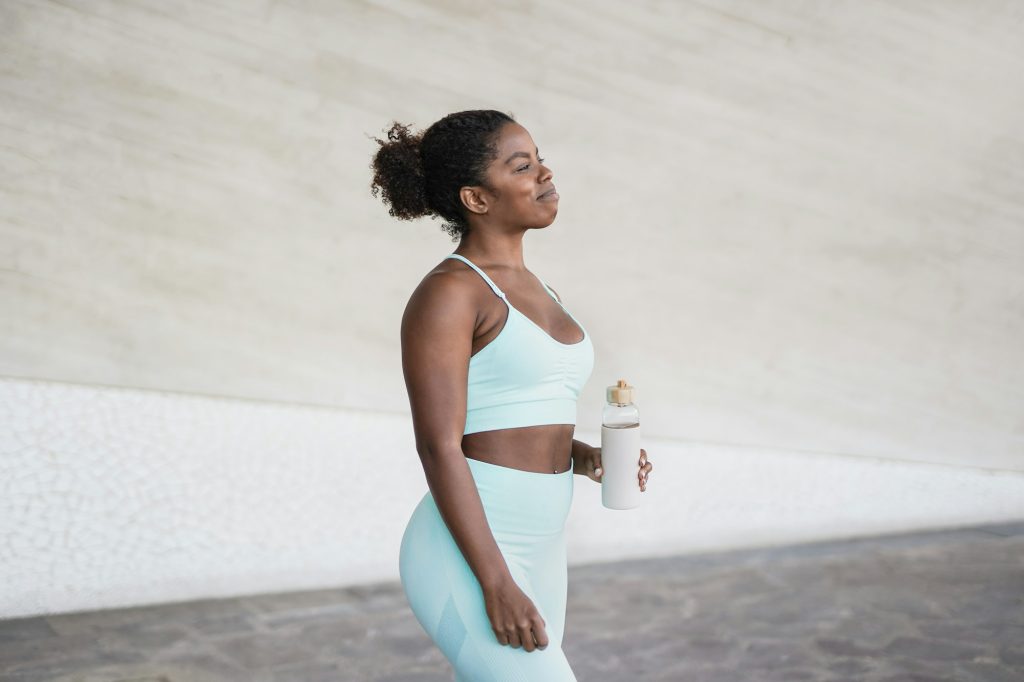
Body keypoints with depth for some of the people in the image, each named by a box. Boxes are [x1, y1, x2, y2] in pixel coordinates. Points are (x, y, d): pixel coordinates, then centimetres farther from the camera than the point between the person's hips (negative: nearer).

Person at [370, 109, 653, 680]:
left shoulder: (532, 290, 14)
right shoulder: (447, 292, -13)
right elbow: (439, 447, -18)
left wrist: (585, 458, 3)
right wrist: (497, 584, -21)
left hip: (537, 555, 9)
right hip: (468, 561, -9)